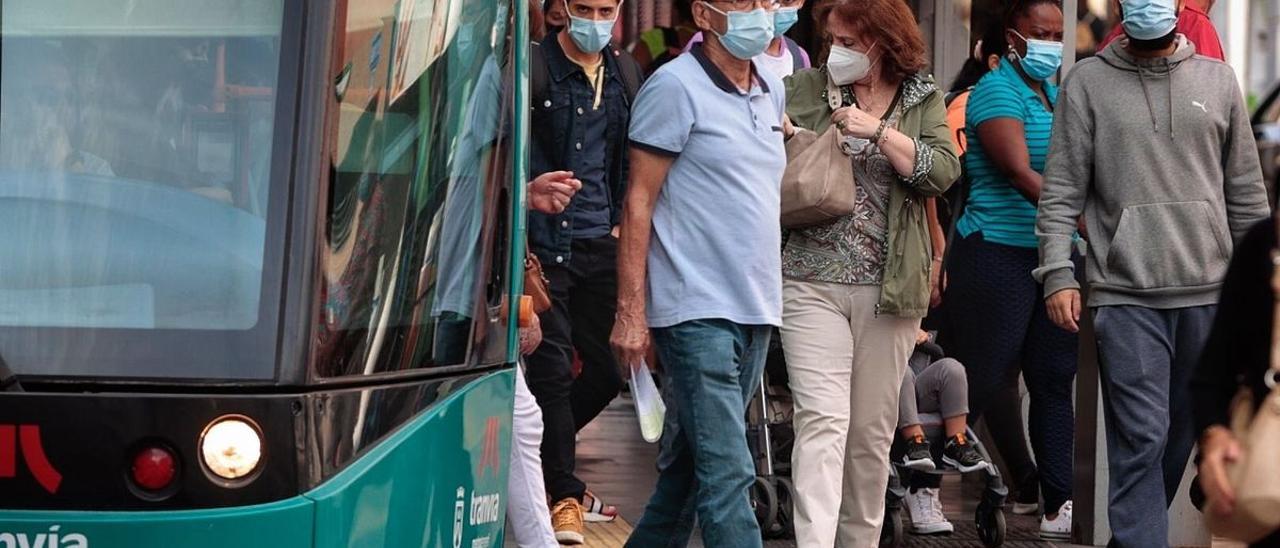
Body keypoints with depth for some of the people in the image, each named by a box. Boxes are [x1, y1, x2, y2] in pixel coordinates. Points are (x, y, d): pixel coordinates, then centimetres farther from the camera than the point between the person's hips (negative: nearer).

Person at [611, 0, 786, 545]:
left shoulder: (771, 90, 14)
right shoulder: (676, 87, -8)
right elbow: (639, 201, -9)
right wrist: (630, 312, -13)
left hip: (756, 309, 7)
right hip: (697, 310, -7)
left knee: (689, 462, 14)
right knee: (726, 473, -12)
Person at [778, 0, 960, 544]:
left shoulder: (923, 100, 7)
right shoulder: (805, 87, 5)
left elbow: (943, 172, -7)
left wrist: (878, 130, -16)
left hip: (891, 289, 2)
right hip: (811, 281, -2)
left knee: (872, 431, 9)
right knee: (822, 419, -14)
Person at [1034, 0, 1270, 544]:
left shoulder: (1217, 80, 10)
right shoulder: (1088, 82, 3)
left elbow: (1245, 191, 13)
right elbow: (1063, 189, 1)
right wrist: (1058, 273, -9)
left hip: (1208, 292, 3)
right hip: (1125, 293, -3)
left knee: (1181, 433, 9)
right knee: (1141, 438, -9)